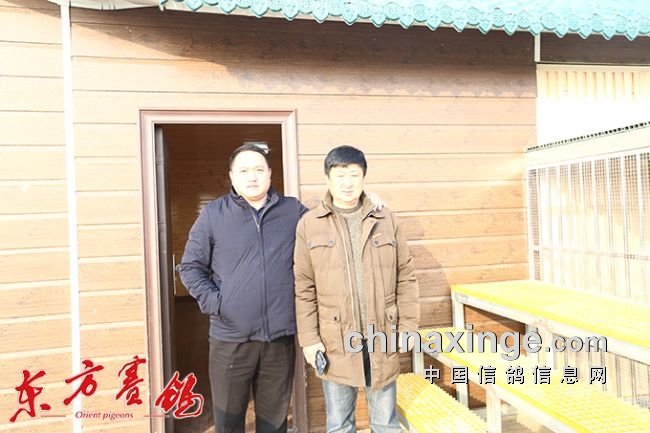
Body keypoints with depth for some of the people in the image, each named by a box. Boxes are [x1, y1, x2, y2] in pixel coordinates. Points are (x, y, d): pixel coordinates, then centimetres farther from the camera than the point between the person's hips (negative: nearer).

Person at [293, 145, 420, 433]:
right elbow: (304, 288, -2)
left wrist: (408, 327, 1)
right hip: (335, 343, -1)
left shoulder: (386, 220, 2)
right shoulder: (309, 224, -3)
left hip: (382, 339, 2)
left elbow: (405, 277, 4)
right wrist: (308, 338, -4)